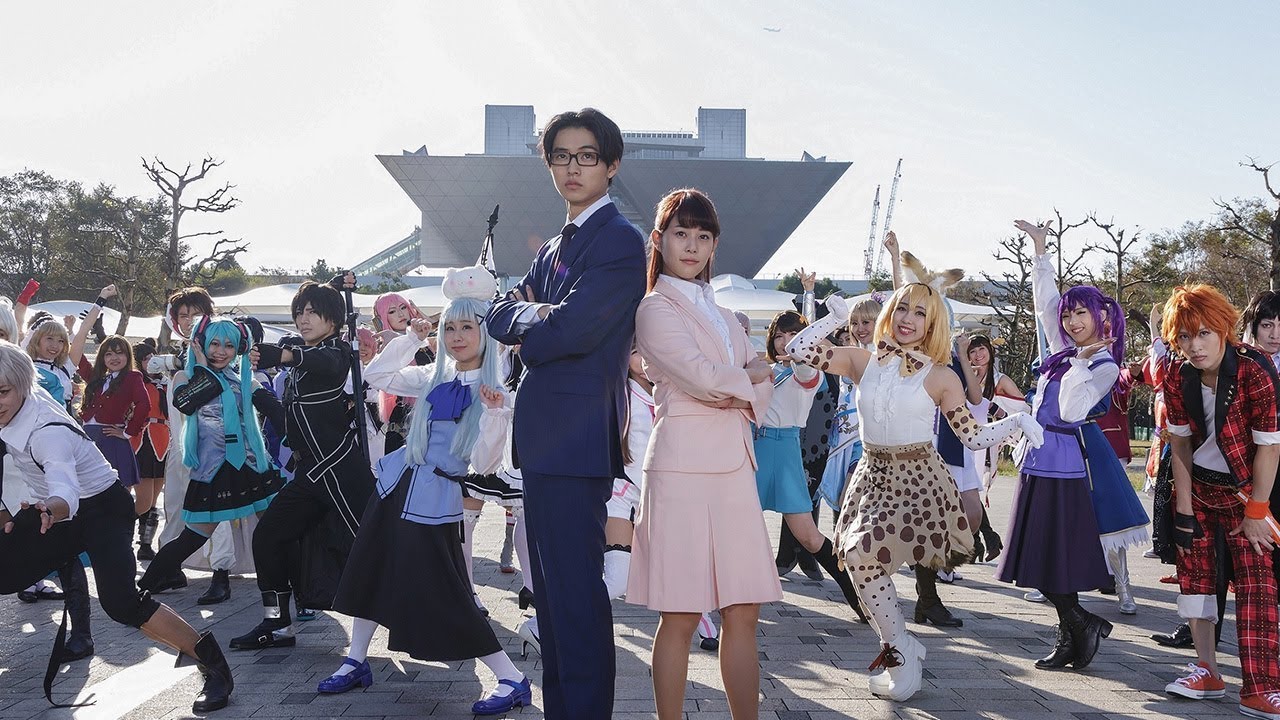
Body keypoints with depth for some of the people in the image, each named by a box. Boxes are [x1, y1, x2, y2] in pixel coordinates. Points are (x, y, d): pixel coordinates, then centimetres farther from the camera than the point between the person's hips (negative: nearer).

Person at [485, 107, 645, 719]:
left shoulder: (620, 240, -10)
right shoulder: (553, 248, 20)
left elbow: (570, 330, -19)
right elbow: (500, 318, 13)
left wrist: (528, 321, 1)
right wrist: (536, 314, -8)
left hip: (578, 436, -10)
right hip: (542, 437, 10)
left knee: (576, 590, -5)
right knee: (551, 587, 16)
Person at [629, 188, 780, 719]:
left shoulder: (719, 314, 20)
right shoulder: (656, 309, -2)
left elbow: (762, 388, 15)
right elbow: (703, 378, -14)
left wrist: (741, 395, -7)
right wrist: (750, 374, 4)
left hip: (734, 466, 7)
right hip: (685, 466, -7)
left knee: (743, 612, 5)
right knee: (681, 617, -2)